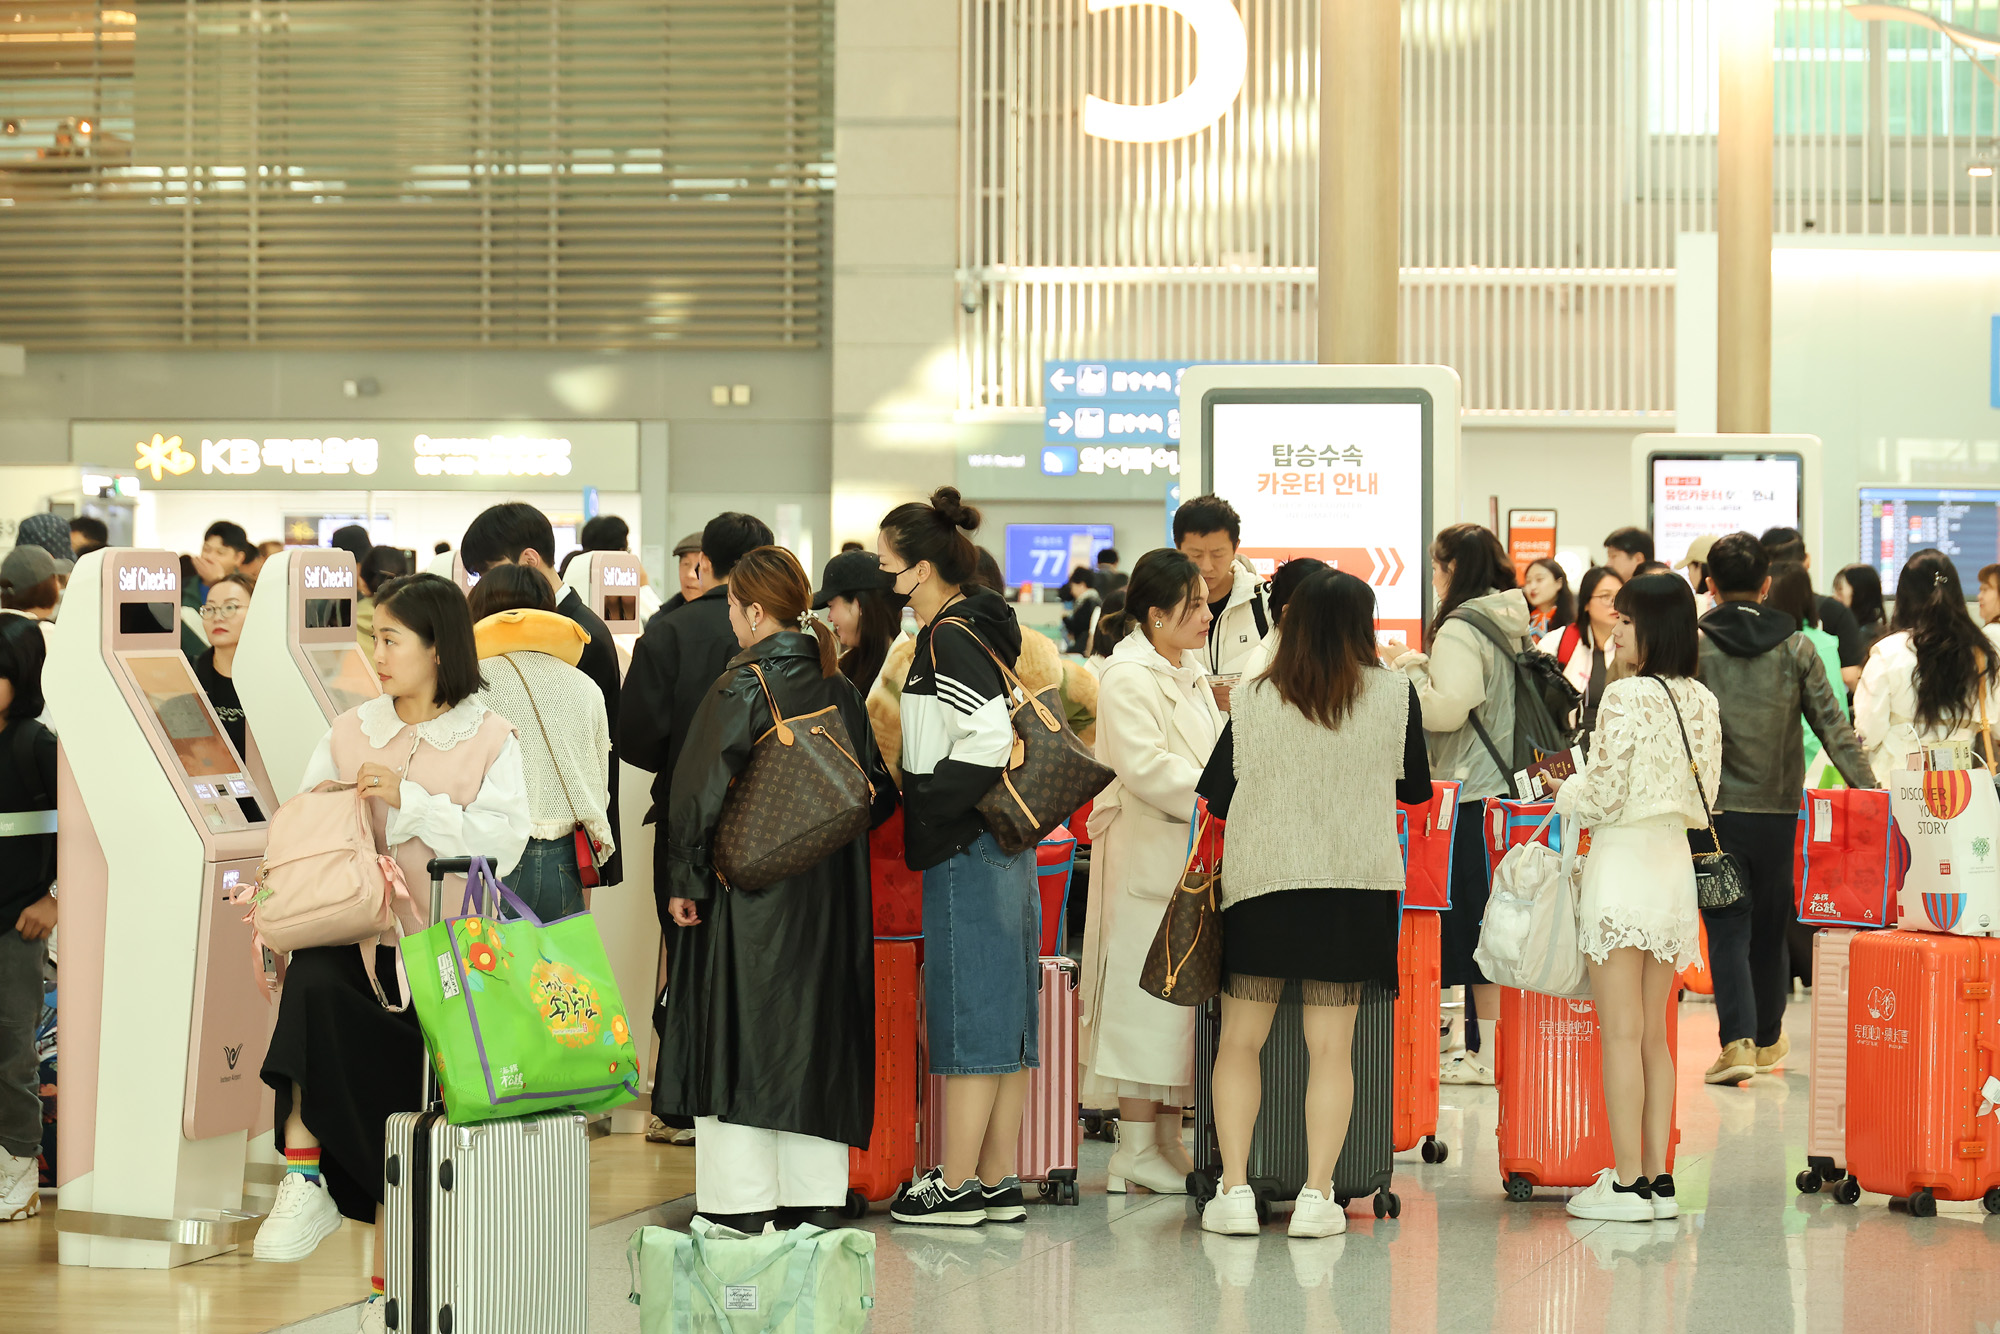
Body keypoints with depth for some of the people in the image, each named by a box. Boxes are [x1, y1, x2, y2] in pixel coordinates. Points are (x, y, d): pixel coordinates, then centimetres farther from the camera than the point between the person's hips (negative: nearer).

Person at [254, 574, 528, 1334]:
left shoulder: (488, 741, 3)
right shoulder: (350, 734, 14)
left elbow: (501, 843, -9)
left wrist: (408, 800, -16)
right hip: (354, 930, 2)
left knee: (409, 1116, -1)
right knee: (312, 981, -34)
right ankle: (303, 1180, -33)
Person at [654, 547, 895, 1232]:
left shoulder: (742, 687, -13)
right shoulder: (841, 689, 5)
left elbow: (702, 791, -17)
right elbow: (878, 792, 10)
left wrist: (685, 881, -9)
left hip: (749, 888, -6)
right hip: (829, 899, 6)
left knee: (740, 1044, -1)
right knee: (814, 1035, 12)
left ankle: (743, 1209, -1)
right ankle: (805, 1196, 17)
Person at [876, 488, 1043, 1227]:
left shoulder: (947, 642, -14)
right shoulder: (977, 631, 13)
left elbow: (987, 742, -24)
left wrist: (925, 818, -15)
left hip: (964, 853, -10)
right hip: (1005, 845, 10)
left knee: (965, 1013, -4)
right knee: (1003, 1015, 10)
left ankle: (957, 1185, 2)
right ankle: (999, 1180, 16)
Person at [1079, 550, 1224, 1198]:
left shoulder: (1191, 672, 17)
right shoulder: (1128, 678, -12)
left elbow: (1214, 752, 22)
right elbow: (1148, 769, -20)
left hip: (1192, 854, 9)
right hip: (1147, 855, -9)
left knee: (1182, 994, 10)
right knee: (1147, 994, -7)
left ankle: (1167, 1140, 16)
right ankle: (1136, 1150, -2)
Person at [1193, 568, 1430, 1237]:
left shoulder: (1254, 698, -3)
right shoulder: (1395, 694, -2)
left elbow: (1217, 795, 1)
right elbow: (1416, 788, 9)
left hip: (1262, 881, 0)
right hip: (1357, 884, 0)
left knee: (1240, 1039, 9)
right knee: (1331, 1045, 4)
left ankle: (1234, 1189, 3)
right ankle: (1317, 1195, 1)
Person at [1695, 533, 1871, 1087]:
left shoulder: (1693, 645, -5)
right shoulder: (1795, 646, 2)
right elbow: (1833, 727, 0)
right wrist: (1867, 790, 3)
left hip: (1714, 811, -2)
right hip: (1780, 811, 2)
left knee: (1727, 927, 0)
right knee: (1770, 927, 16)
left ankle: (1738, 1041, -14)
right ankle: (1768, 1039, 28)